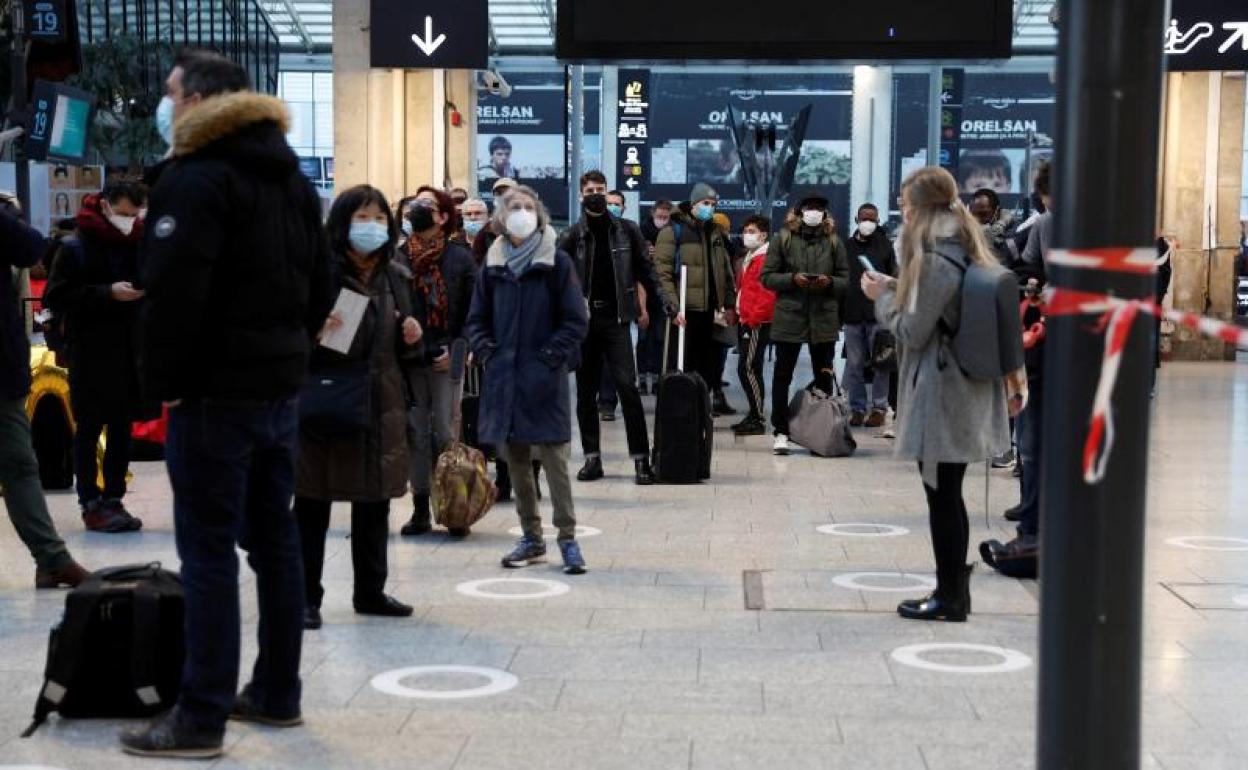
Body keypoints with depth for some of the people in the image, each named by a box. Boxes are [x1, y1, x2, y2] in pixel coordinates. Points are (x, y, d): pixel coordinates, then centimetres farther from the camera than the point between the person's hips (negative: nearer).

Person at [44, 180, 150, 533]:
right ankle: (91, 504, 8)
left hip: (130, 350, 4)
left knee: (122, 428, 9)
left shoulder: (138, 243, 6)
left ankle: (113, 500, 18)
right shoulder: (75, 247, -4)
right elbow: (56, 297, -9)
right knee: (89, 430, 2)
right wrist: (108, 293, -18)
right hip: (91, 352, -4)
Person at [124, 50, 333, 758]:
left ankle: (202, 718, -1)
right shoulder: (291, 177, 16)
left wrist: (162, 379, -12)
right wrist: (289, 349, 18)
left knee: (209, 554, -5)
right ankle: (278, 693, 20)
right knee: (275, 540, 13)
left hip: (216, 392, -9)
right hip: (283, 385, 9)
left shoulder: (194, 179, -13)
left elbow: (173, 294, -22)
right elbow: (321, 284, 18)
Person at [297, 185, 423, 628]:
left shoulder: (396, 277, 11)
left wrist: (412, 338, 0)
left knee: (375, 504, 14)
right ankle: (306, 597, 10)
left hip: (381, 405, 6)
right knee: (312, 505, 1)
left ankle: (370, 591, 27)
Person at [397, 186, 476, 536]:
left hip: (444, 360, -2)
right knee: (416, 434, 6)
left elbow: (473, 310, 0)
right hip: (408, 358, 2)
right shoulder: (399, 257, 6)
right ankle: (420, 509, 11)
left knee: (445, 434, -3)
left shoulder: (459, 257, 2)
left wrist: (456, 350, -8)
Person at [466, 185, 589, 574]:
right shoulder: (494, 265, 9)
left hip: (545, 378, -4)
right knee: (516, 459, 9)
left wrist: (551, 356, -11)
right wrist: (487, 352, 0)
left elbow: (576, 321, -3)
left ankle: (567, 537, 0)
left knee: (554, 457, -7)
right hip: (504, 377, 4)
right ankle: (531, 537, 18)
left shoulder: (557, 263, -2)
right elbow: (477, 319, 16)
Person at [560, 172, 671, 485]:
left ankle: (641, 458, -6)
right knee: (585, 391, 5)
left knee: (627, 385, -10)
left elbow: (645, 268, 10)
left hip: (615, 318, -1)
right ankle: (592, 457, 13)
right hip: (582, 320, 1)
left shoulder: (627, 231, 6)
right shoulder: (573, 235, 5)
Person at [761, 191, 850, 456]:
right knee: (782, 375, 0)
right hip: (789, 316, -1)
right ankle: (781, 432, 7)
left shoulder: (834, 241, 8)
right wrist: (792, 279, -15)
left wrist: (829, 283, -12)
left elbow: (845, 279, 9)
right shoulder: (782, 238, 3)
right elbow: (767, 276, 1)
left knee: (824, 377, 6)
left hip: (824, 318, 2)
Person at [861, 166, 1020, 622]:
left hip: (940, 392, -9)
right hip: (970, 390, 9)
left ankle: (949, 599, 7)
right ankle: (955, 592, 22)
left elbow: (912, 332, -14)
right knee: (949, 495, 15)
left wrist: (881, 297, -2)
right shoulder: (970, 252, 11)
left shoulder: (935, 261, -17)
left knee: (942, 498, -1)